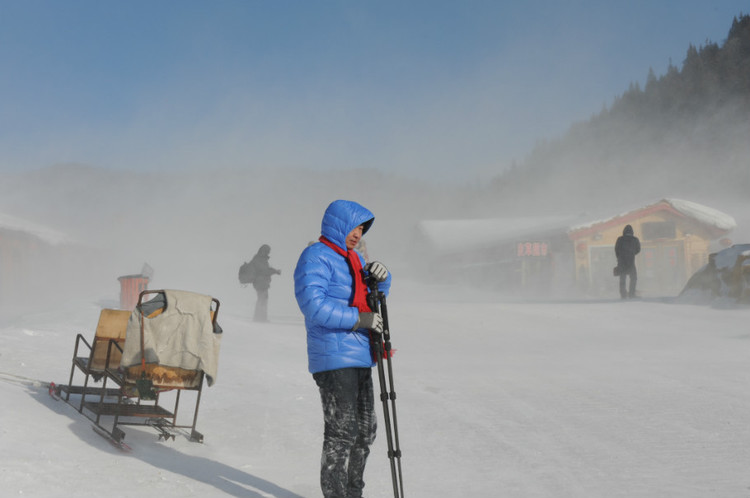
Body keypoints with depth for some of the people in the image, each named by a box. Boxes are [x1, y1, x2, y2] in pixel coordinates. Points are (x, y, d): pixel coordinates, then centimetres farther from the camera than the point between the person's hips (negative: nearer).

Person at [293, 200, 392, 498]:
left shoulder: (353, 258, 19)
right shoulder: (315, 257, -11)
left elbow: (376, 295, 25)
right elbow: (313, 305, -23)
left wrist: (381, 277, 2)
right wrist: (359, 319, -21)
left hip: (359, 359, 10)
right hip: (333, 359, -10)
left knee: (365, 429, 16)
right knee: (342, 432, -8)